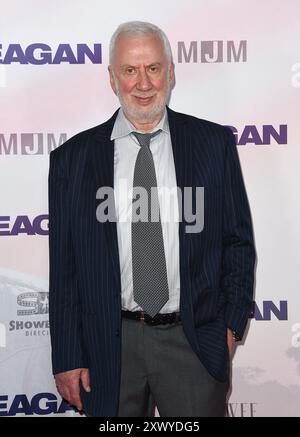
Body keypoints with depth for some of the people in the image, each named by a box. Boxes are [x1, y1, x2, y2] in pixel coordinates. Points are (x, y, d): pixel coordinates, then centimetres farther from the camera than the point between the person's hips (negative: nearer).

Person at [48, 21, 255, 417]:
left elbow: (238, 241, 5)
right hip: (109, 345, 1)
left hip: (195, 340, 0)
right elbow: (64, 268, 0)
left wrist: (231, 325, -1)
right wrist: (67, 359, -1)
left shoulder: (215, 143, 0)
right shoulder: (73, 158, -1)